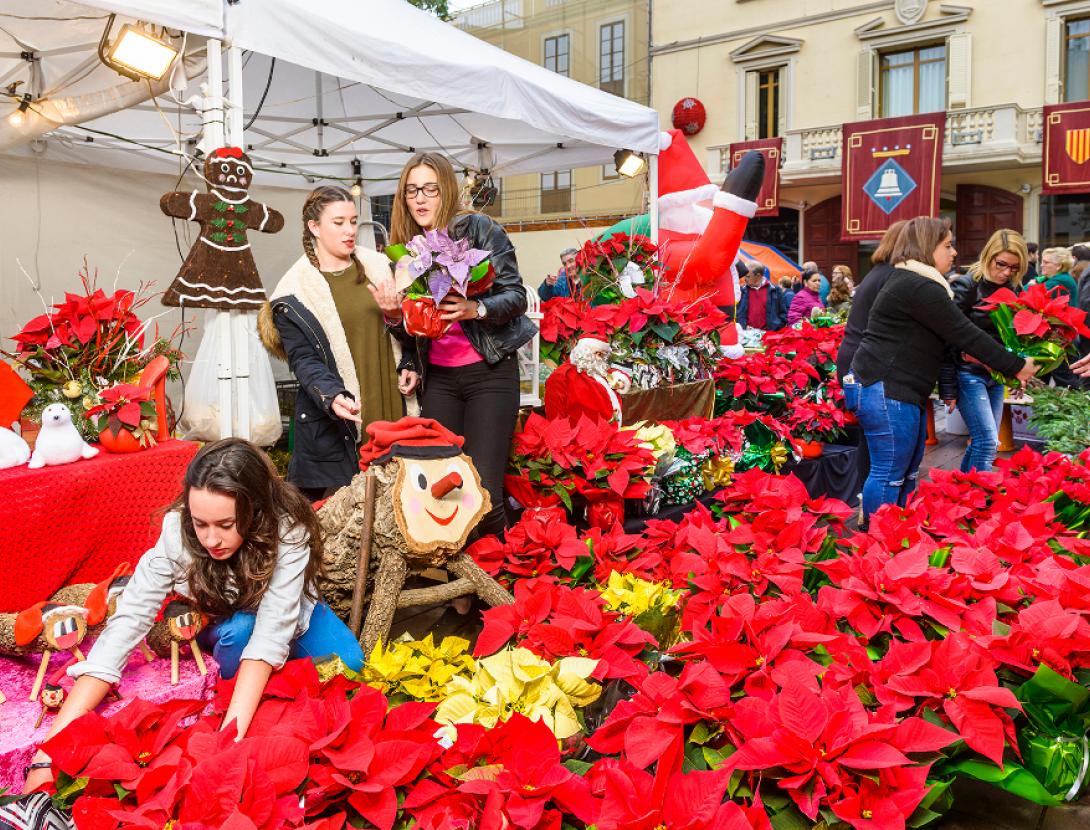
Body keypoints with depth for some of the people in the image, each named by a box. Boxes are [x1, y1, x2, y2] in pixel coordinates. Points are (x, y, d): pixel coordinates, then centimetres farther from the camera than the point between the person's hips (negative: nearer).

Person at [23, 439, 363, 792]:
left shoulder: (289, 531, -36)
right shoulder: (178, 531, -33)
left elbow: (272, 630, -41)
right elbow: (126, 621, -36)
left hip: (291, 617, 1)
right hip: (223, 627, -1)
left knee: (348, 668, -19)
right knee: (240, 628, -32)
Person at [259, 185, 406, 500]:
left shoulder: (377, 267, 10)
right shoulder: (296, 291, -2)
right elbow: (302, 359, -8)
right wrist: (332, 396, -25)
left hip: (388, 407, 4)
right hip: (331, 417, -4)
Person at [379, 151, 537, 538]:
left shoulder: (480, 229, -4)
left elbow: (516, 296, -8)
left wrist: (476, 309, -26)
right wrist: (394, 317, -4)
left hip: (489, 372, -5)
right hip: (437, 378, 5)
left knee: (481, 492, -12)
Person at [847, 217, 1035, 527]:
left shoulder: (908, 281, 17)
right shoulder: (920, 288, -17)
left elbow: (952, 335, 25)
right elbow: (966, 335, -15)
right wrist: (1016, 367, -7)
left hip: (897, 389, 11)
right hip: (885, 391, -11)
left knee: (907, 472, 17)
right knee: (889, 475, -5)